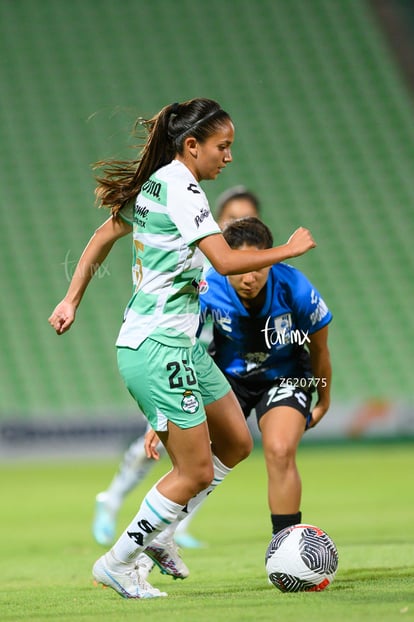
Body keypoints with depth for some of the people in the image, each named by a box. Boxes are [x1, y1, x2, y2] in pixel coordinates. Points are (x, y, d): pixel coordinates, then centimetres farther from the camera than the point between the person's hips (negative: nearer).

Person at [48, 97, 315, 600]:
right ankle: (117, 563, 6)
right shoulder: (181, 188, -17)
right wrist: (290, 249, -11)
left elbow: (101, 238, 21)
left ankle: (156, 533, 20)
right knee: (196, 472, -4)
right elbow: (226, 261, -24)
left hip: (181, 345, 10)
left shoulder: (153, 183, 12)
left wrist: (72, 300, 23)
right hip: (159, 350, -10)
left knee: (236, 444, 14)